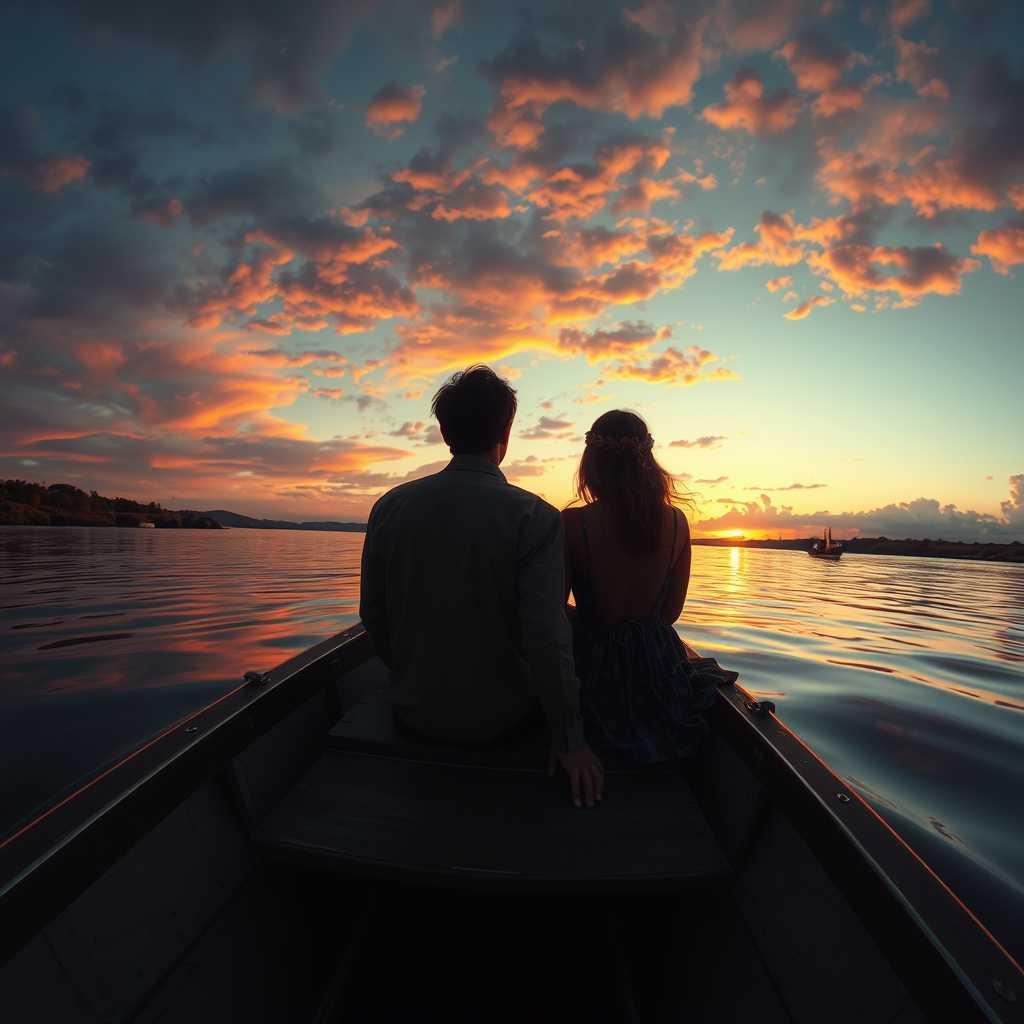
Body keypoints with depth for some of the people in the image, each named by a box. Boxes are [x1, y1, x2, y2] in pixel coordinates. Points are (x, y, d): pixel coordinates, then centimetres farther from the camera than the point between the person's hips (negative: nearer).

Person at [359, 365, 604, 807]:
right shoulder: (535, 518, -21)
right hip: (498, 720, -3)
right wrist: (569, 738, -11)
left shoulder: (389, 507, -8)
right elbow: (547, 638, -25)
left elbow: (372, 617, -1)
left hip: (413, 712, 4)